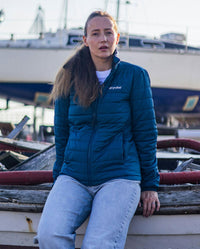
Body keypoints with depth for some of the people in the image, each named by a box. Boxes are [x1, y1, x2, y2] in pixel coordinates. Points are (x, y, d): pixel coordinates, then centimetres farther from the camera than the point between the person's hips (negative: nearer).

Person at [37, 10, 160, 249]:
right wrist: (59, 178, 12)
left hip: (119, 176, -2)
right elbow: (62, 131, 15)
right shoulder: (70, 78, 10)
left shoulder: (135, 76, 4)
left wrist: (150, 184, 3)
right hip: (73, 177, 2)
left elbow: (146, 132, 5)